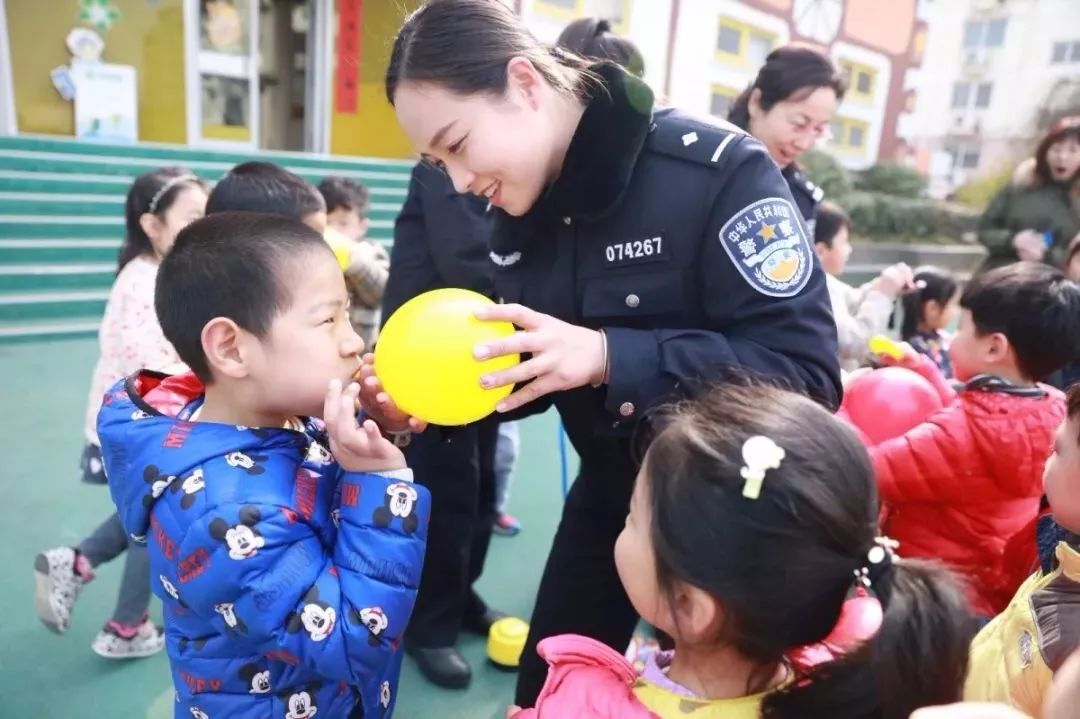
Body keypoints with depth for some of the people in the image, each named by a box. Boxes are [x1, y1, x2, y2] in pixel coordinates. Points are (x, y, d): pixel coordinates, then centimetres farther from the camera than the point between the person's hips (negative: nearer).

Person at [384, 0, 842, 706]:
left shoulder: (718, 170, -23)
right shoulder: (518, 214, -3)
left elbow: (807, 372, -28)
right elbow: (531, 375, 6)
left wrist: (607, 356, -36)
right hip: (610, 491, 6)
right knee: (546, 690, 17)